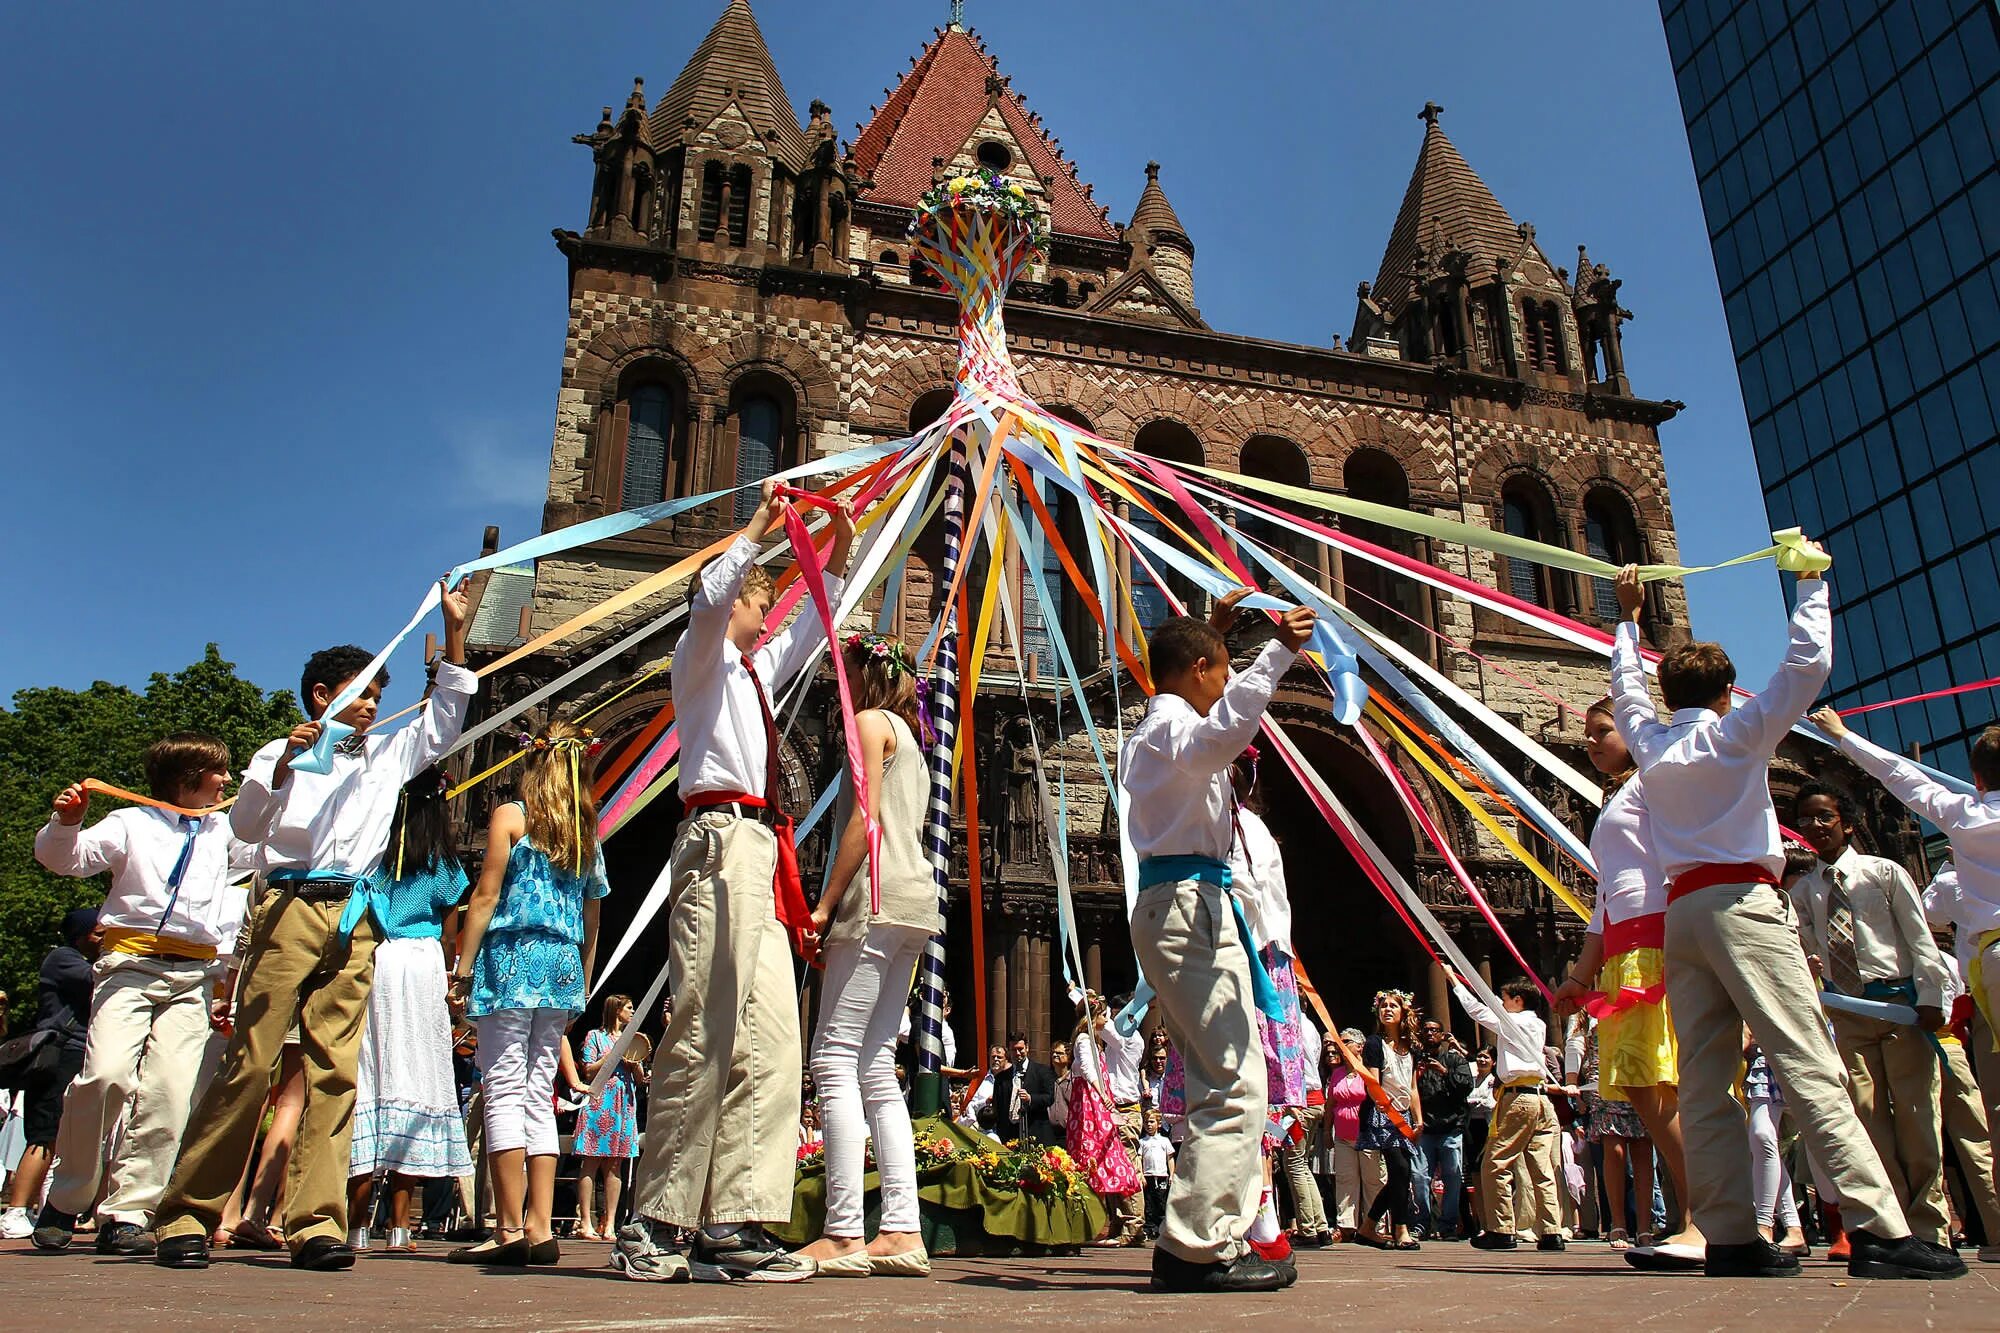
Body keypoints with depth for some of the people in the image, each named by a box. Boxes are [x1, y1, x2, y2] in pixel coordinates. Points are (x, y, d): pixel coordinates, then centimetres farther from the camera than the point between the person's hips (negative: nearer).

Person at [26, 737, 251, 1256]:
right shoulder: (132, 824, 9)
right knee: (107, 1076, -19)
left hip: (194, 974, 3)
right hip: (130, 964, -3)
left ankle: (126, 1214, -2)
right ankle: (65, 1201, 3)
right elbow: (64, 858, 2)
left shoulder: (225, 829, 20)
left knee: (169, 1093, -10)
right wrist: (65, 821, -18)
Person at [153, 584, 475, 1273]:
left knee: (336, 1068, -5)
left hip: (356, 922, 3)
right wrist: (284, 766, -14)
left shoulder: (389, 755, 24)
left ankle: (317, 1225, -8)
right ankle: (186, 1217, -1)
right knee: (249, 1061, -8)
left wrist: (455, 633, 18)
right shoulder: (282, 754, 14)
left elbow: (443, 721, 24)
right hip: (291, 911, -3)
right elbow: (247, 826, 1)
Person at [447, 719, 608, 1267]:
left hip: (512, 958, -5)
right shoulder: (588, 835, 14)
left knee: (505, 1090, -3)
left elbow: (485, 897, -5)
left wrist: (462, 970, -2)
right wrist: (581, 989, 23)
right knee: (539, 1095, 8)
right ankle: (540, 1229, 7)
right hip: (563, 967, 5)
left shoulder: (510, 817, 1)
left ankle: (510, 1231, -4)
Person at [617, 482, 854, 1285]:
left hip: (758, 852, 9)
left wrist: (836, 561, 44)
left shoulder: (754, 671, 30)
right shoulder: (702, 656, 8)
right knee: (707, 1030, -14)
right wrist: (756, 532, -19)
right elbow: (707, 600, -15)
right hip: (721, 837, -9)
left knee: (769, 1034, -1)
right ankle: (655, 1228, -10)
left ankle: (734, 1224, -3)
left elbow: (806, 633, 47)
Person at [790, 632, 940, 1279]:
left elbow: (865, 819, -12)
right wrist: (839, 908, 18)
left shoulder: (871, 722, 0)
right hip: (910, 904, 9)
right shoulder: (907, 737, 27)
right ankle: (901, 1232, 2)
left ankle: (843, 1234, -14)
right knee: (875, 1069, 6)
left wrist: (825, 904, -12)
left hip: (877, 899, -9)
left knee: (836, 1060, -11)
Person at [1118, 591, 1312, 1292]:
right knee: (1237, 1087, -13)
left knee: (1218, 1088, 12)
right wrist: (1276, 654, -38)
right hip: (1190, 903, -11)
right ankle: (1198, 1248, -14)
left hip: (1169, 908, 11)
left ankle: (1213, 1240, 15)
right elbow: (1219, 735, -32)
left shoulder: (1152, 726, 23)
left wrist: (1214, 627, 47)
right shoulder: (1171, 722, -7)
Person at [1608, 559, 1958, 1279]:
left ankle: (1730, 1236, -1)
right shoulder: (1735, 733, 5)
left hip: (1680, 911, 5)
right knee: (1809, 1067, -12)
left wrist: (1629, 617, 48)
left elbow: (1625, 688, 36)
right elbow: (1808, 661, 0)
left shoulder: (1649, 744, 17)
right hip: (1743, 904, -5)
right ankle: (1879, 1230, -17)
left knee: (1704, 1079, 0)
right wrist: (1811, 580, 13)